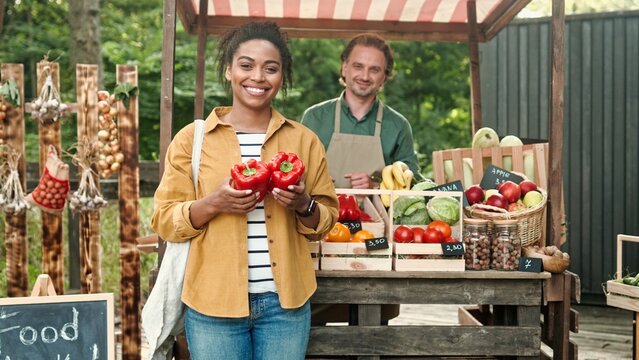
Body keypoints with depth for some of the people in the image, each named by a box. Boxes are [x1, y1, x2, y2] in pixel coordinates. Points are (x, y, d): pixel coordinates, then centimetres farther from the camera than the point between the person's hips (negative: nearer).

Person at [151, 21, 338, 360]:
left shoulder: (304, 139, 5)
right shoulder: (192, 138, 0)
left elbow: (326, 220, 9)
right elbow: (164, 220, -1)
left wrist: (304, 205, -12)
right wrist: (213, 203, -17)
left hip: (285, 302, 2)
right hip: (213, 304, -1)